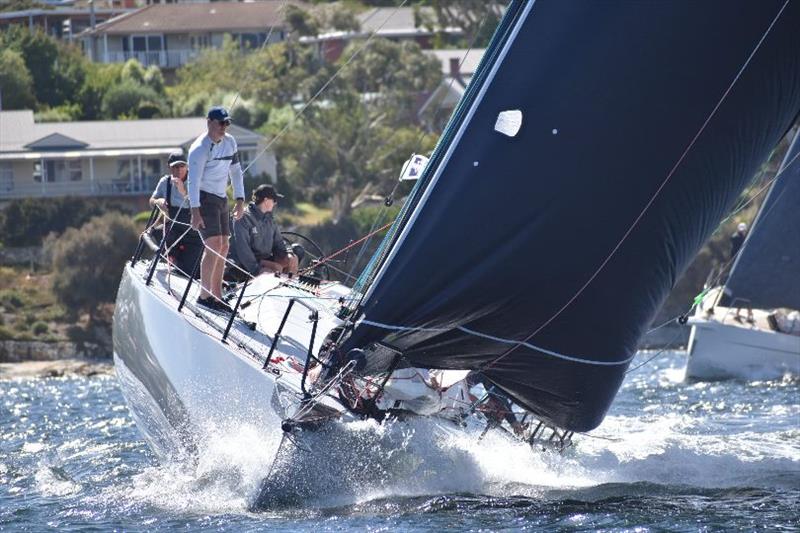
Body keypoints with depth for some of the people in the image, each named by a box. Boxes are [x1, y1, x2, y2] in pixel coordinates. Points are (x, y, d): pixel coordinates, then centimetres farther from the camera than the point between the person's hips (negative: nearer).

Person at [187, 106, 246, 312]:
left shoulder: (230, 142, 8)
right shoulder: (200, 148, -17)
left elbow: (235, 170, 17)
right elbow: (193, 180, -22)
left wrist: (240, 200, 10)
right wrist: (195, 211, -28)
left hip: (221, 199, 8)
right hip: (204, 199, -8)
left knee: (223, 247, 7)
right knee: (214, 245, -17)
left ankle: (216, 295, 13)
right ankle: (204, 295, -18)